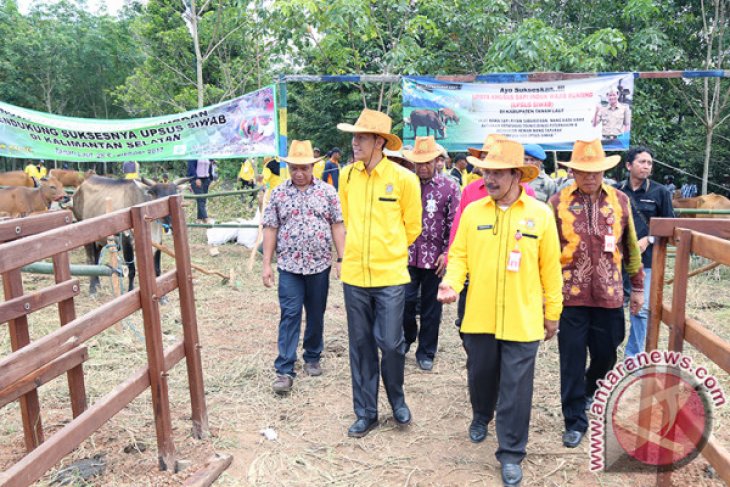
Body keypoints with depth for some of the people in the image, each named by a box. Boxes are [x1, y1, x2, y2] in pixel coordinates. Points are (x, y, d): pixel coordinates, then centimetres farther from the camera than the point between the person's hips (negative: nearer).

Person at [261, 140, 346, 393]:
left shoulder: (327, 191, 2)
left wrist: (341, 259, -3)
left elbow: (337, 226, 2)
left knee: (316, 315, 12)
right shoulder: (278, 193, 2)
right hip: (289, 265, -1)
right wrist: (266, 264, -1)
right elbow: (270, 229, 2)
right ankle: (284, 370, -1)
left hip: (320, 264, 1)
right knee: (290, 315, -4)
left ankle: (312, 358, 31)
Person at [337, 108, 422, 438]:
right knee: (360, 345, 10)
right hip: (354, 274, 3)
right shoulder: (347, 176, 1)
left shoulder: (403, 178, -9)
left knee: (391, 344, 2)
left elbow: (412, 227, 5)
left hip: (390, 275, -3)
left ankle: (397, 401, 30)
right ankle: (365, 412, 26)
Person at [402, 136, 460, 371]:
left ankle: (426, 352, 24)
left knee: (431, 307, 9)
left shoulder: (449, 187, -2)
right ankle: (407, 337, 31)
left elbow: (453, 224, -2)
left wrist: (447, 253, -8)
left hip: (434, 257, -1)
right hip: (408, 254, 1)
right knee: (406, 300, 2)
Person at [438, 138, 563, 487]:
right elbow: (459, 255, 4)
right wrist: (451, 282, -15)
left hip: (522, 321, -2)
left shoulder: (541, 214, -4)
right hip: (478, 316, 2)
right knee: (480, 374, 19)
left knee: (516, 389, 5)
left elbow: (550, 268, 1)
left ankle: (511, 453, 21)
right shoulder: (472, 211, 1)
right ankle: (481, 416, 49)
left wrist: (552, 312, 4)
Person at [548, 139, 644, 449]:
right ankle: (575, 421, 20)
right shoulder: (558, 202, -4)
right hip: (570, 295, -2)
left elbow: (630, 247, 11)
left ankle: (590, 390, 46)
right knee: (572, 362, 5)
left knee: (606, 355, 14)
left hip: (609, 295, 2)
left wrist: (637, 286, 14)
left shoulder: (620, 200, 4)